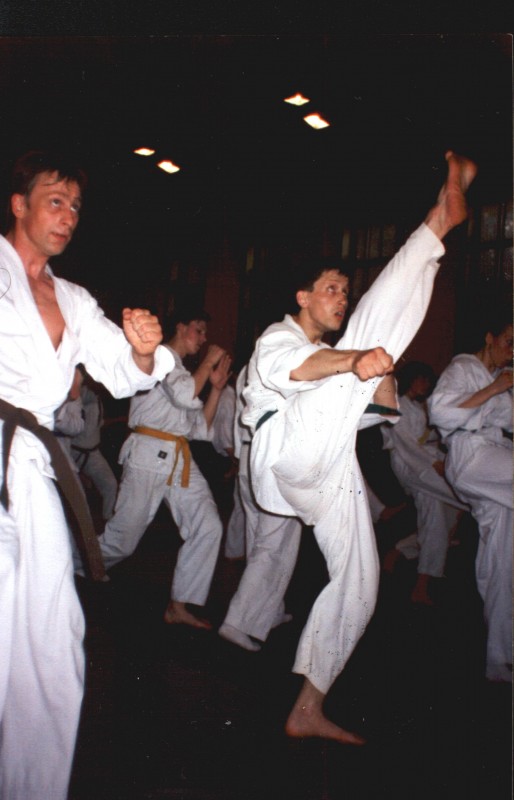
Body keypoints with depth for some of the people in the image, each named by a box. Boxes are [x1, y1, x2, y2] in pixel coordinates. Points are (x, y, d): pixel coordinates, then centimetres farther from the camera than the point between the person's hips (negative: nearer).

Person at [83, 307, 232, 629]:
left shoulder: (185, 373, 25)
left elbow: (201, 428, 17)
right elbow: (184, 395, -20)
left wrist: (216, 388, 10)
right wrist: (207, 362, -6)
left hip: (180, 459, 8)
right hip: (149, 455, -8)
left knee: (208, 527, -6)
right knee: (123, 538, -1)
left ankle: (179, 606, 1)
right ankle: (74, 573, 27)